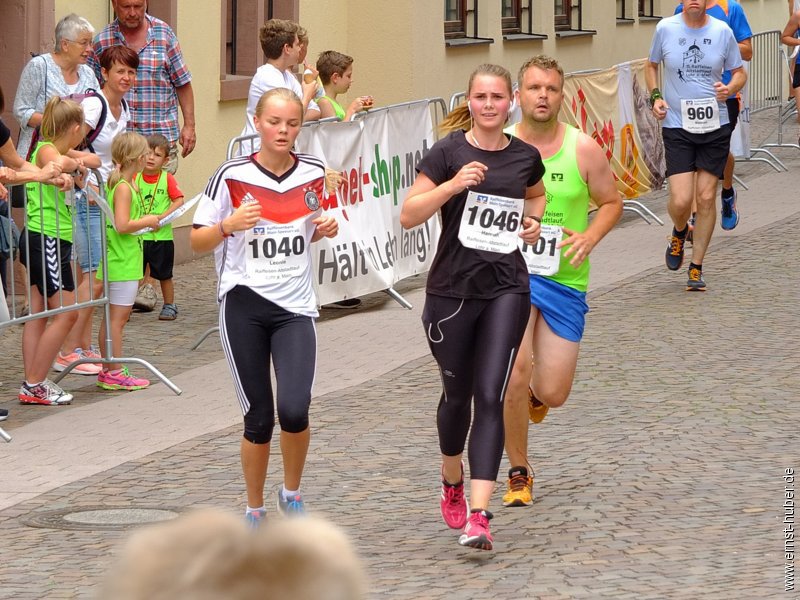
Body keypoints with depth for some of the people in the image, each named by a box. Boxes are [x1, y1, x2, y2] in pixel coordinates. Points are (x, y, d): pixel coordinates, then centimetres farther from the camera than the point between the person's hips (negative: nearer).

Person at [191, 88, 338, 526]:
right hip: (244, 304, -1)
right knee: (258, 417, 1)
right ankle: (255, 511, 22)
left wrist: (326, 230, -1)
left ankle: (291, 494, 12)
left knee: (294, 410, -16)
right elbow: (197, 242, -2)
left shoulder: (315, 174, 3)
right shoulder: (232, 176, -6)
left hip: (295, 306, 1)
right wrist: (229, 225, -20)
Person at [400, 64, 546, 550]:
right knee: (457, 394, 13)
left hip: (507, 289, 1)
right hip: (452, 289, -1)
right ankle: (452, 480, 43)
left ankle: (478, 516, -16)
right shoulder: (448, 152, -4)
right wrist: (453, 184, -22)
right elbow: (408, 215, -9)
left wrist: (534, 220, 8)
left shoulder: (525, 157, 6)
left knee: (490, 396, -11)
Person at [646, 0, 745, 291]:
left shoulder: (722, 31, -1)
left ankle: (696, 267, 16)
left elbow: (739, 72, 10)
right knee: (680, 201, -10)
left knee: (706, 198, 1)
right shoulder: (665, 28, -2)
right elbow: (651, 65, 16)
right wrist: (655, 96, -1)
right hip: (677, 127, -1)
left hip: (715, 127, 1)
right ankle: (679, 232, 27)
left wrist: (730, 88, -12)